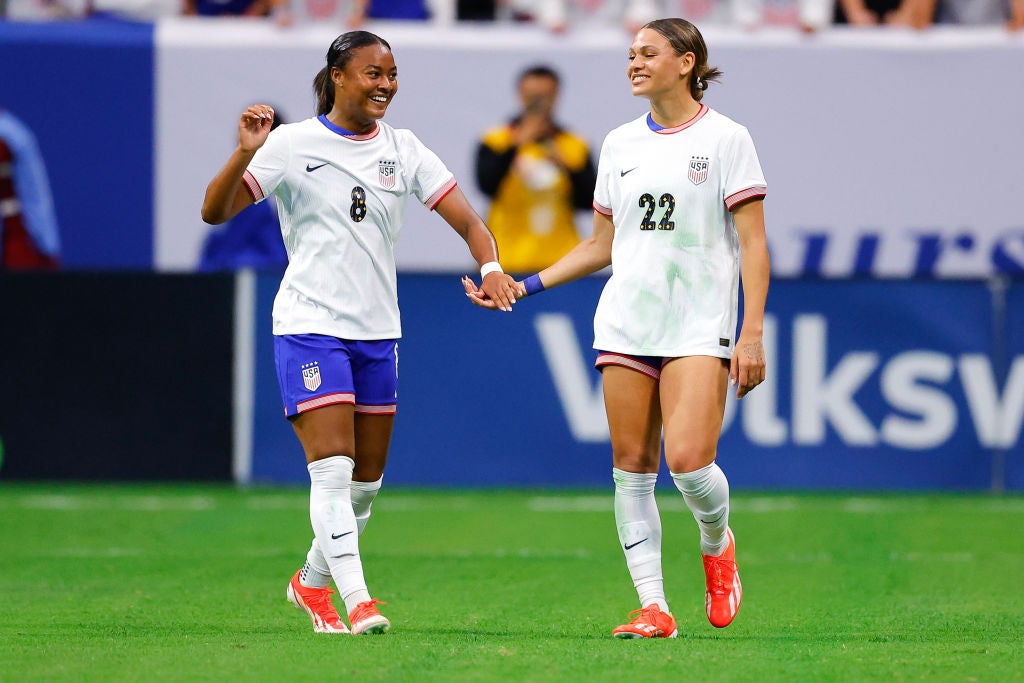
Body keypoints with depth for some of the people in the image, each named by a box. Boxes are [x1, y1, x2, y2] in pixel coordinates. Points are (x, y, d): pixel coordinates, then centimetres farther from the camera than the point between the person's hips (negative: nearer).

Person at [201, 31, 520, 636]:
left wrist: (491, 266, -17)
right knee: (333, 468, -16)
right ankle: (357, 601, -19)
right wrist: (245, 154, -28)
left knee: (366, 482, 10)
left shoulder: (403, 149, 6)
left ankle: (312, 582, 31)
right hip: (310, 327, -5)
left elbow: (467, 220, 3)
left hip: (378, 331, 5)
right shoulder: (293, 143, -6)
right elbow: (215, 211, -11)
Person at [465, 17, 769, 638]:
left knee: (688, 460, -18)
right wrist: (526, 286, 11)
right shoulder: (620, 144, 13)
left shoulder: (725, 138, -2)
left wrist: (752, 335, -12)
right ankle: (653, 608, 3)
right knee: (632, 466, -1)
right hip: (626, 325, 5)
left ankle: (717, 546, 14)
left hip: (698, 328, -5)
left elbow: (753, 244, -4)